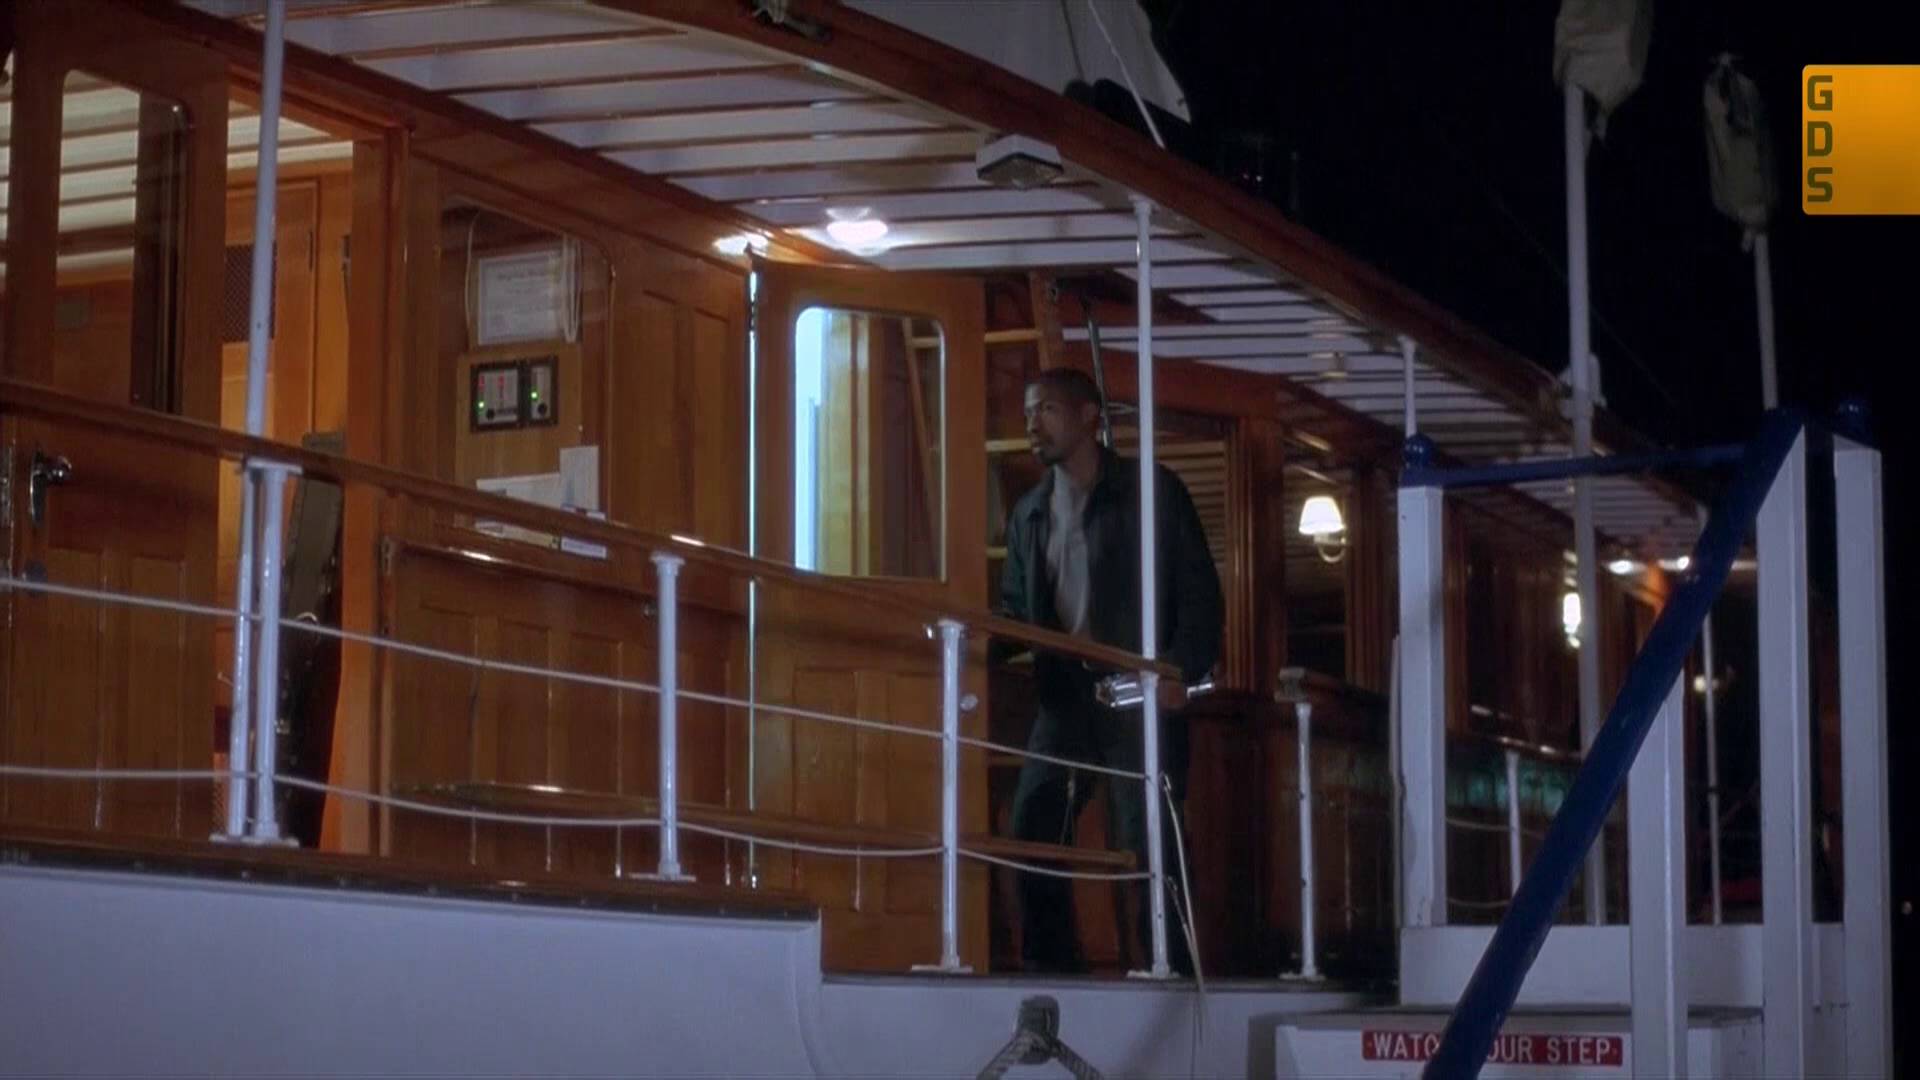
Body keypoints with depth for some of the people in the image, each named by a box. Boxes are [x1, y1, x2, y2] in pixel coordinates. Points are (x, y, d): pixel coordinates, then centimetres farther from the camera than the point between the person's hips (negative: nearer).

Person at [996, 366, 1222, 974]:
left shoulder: (1152, 493, 1)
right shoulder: (1030, 513, 18)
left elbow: (1199, 592, -3)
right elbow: (1014, 607, 21)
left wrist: (1182, 672, -14)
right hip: (1064, 696, 6)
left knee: (1144, 837, -8)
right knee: (1033, 827, 0)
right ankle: (1049, 969, 9)